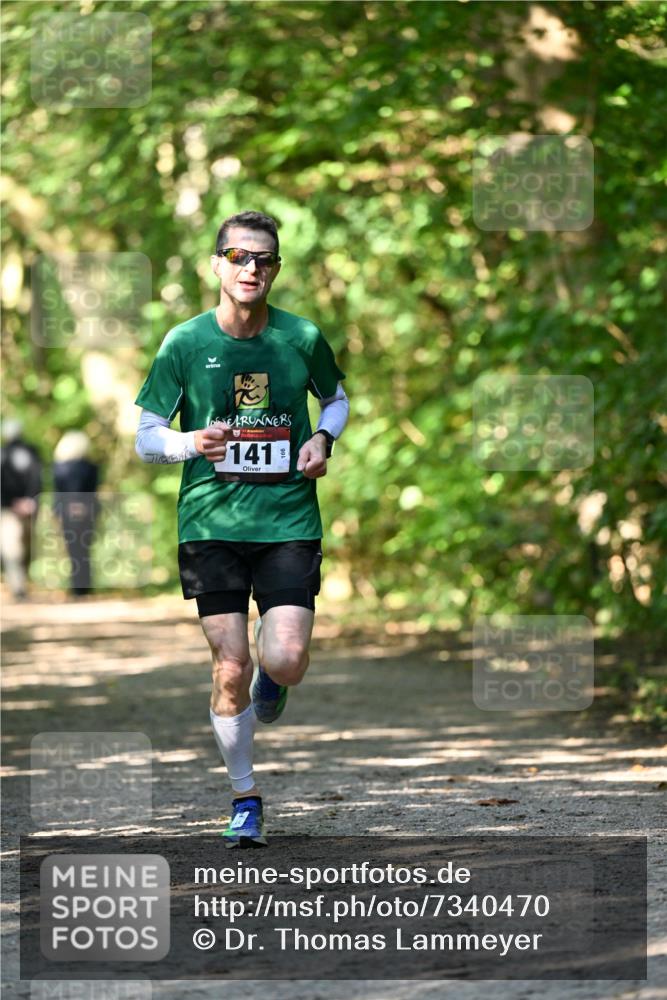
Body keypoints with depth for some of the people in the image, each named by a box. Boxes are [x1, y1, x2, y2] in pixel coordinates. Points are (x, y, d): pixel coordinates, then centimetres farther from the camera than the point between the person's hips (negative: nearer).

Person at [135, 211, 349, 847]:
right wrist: (189, 443, -18)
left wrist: (323, 440, -1)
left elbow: (335, 398, 21)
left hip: (290, 523, 0)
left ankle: (271, 678, 27)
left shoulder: (302, 338, 1)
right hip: (211, 524, 0)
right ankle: (244, 799, 18)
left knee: (285, 662, -13)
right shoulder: (185, 343, -1)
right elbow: (145, 439, 4)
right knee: (230, 671, -1)